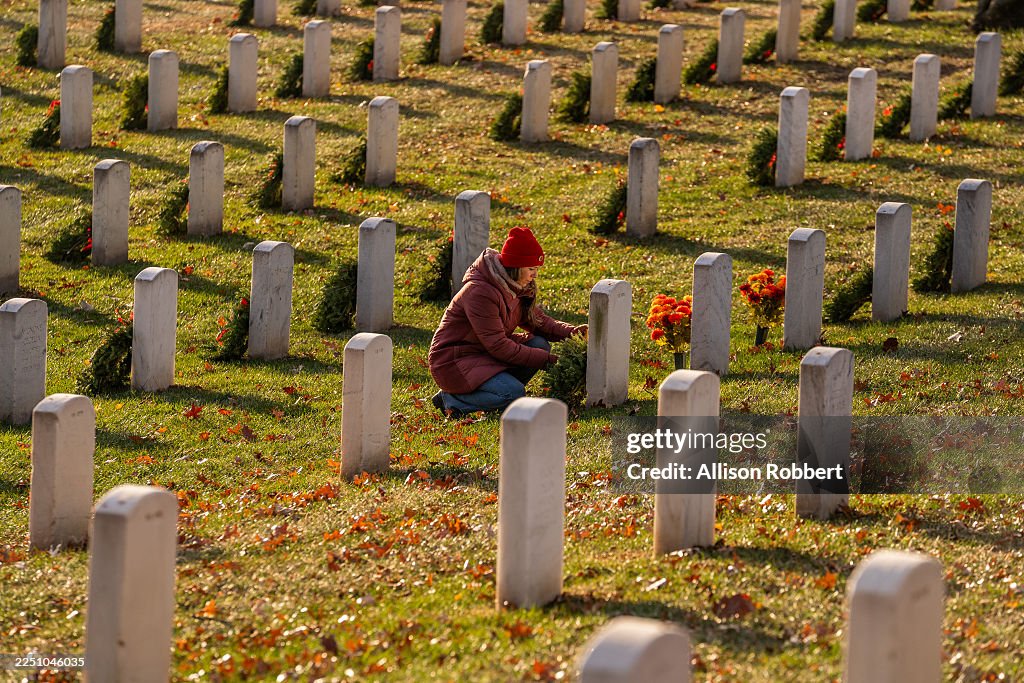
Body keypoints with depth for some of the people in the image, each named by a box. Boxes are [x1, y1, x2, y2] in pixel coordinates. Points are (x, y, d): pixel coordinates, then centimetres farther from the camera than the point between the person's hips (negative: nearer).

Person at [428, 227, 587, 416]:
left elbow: (538, 320, 9)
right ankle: (452, 399, -11)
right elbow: (498, 346, -26)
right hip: (453, 362, -9)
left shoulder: (516, 287, 3)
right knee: (514, 394, -27)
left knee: (540, 344, -7)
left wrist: (569, 331, -12)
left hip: (486, 354, 9)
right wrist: (546, 359, -23)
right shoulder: (480, 292, -26)